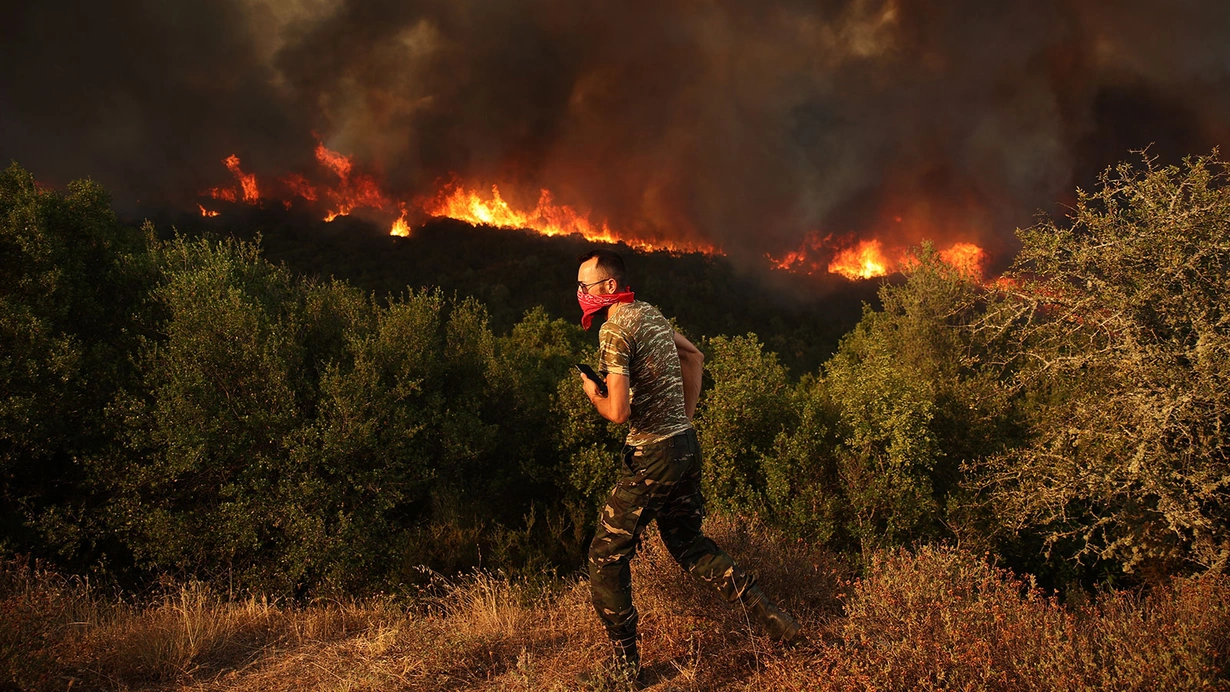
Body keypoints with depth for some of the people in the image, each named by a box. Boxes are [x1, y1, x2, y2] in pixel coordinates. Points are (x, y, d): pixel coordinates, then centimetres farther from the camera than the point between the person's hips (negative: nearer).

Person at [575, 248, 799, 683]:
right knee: (688, 544, 21)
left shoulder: (615, 330, -16)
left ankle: (625, 662, 10)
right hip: (686, 444, 9)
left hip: (652, 456, -9)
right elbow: (694, 356, 25)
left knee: (607, 555, 4)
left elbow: (618, 412, -23)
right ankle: (772, 619, 18)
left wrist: (592, 393, -3)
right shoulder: (649, 312, 11)